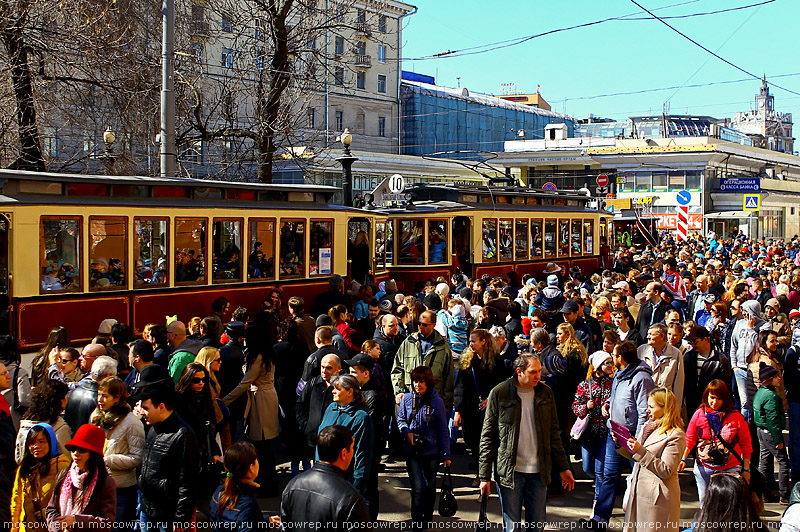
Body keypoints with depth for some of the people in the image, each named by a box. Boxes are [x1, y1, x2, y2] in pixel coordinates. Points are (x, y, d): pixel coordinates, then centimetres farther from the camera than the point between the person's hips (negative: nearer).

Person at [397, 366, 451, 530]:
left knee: (430, 486, 15)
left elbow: (443, 429, -4)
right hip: (412, 451, 0)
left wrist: (446, 454, -3)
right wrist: (407, 432, -10)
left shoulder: (436, 401, -9)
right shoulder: (407, 398, -4)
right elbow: (400, 419, 11)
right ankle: (417, 524, 1)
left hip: (431, 450, 0)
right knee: (417, 487, -6)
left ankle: (427, 518, 36)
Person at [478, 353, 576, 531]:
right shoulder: (499, 393, -5)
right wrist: (485, 476, -5)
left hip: (539, 471, 3)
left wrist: (563, 468, 11)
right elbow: (488, 437, -2)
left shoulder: (545, 393, 5)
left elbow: (554, 434, 14)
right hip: (509, 472, -3)